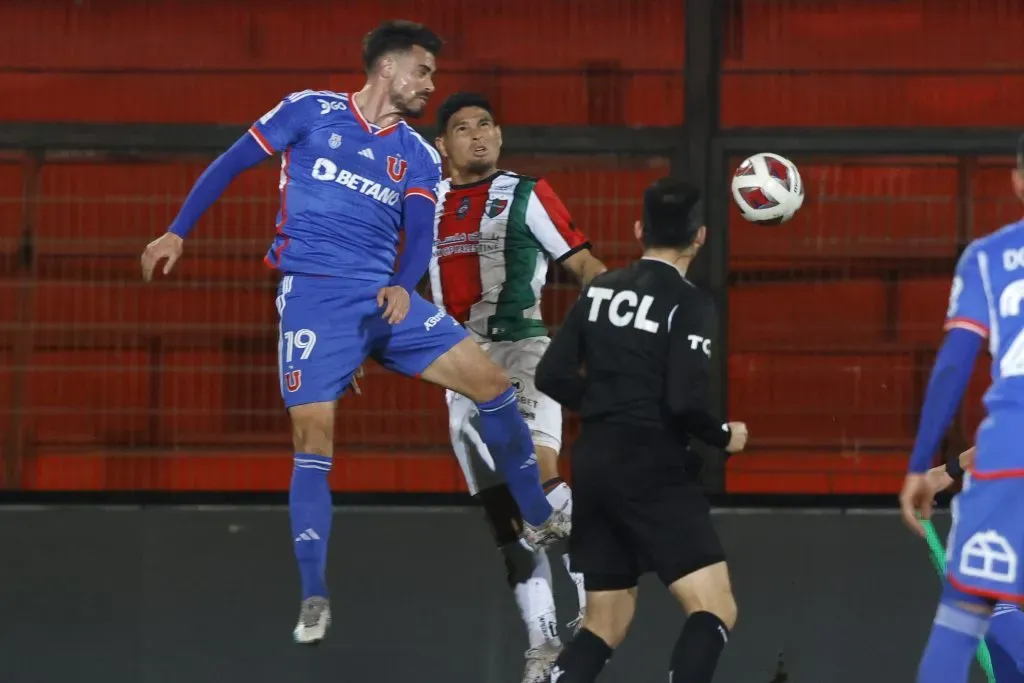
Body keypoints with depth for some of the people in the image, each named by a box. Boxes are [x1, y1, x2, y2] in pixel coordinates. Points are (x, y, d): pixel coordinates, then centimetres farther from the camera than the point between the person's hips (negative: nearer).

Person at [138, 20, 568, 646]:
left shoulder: (418, 156, 13)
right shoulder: (310, 111, 2)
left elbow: (420, 235, 4)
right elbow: (230, 166, 5)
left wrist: (403, 285, -17)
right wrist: (178, 232, -1)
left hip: (385, 296, 4)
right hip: (314, 296, -4)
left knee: (491, 382, -5)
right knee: (313, 438, -14)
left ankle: (540, 522, 11)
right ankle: (315, 599, -6)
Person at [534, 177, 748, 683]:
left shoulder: (600, 290, 9)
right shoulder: (689, 305, -10)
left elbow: (552, 378, 9)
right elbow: (686, 401, -19)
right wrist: (724, 436, 0)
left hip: (593, 470, 7)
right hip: (652, 473, -7)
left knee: (605, 626, 15)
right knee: (715, 610, -7)